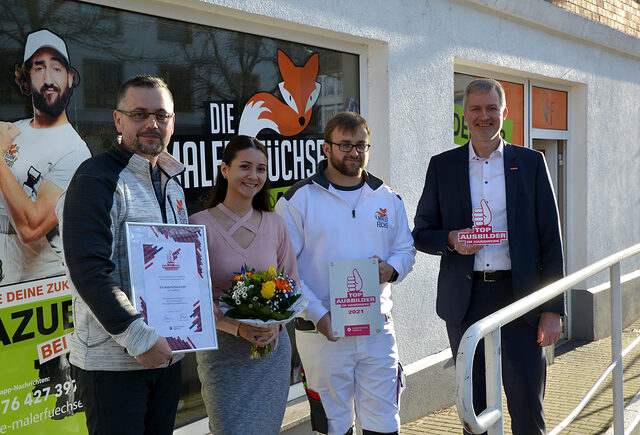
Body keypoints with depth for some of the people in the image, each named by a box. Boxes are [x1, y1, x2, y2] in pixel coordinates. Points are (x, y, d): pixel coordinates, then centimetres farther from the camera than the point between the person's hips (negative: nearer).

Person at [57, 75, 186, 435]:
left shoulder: (172, 183, 12)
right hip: (113, 361, -7)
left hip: (167, 353, 7)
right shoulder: (97, 180, -12)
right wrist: (140, 339, -21)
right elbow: (89, 271, -20)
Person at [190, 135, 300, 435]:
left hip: (273, 348, 4)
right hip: (222, 350, -3)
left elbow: (292, 283, 10)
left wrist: (276, 323, -8)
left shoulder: (274, 223, 5)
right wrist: (236, 327, -19)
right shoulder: (200, 225, -7)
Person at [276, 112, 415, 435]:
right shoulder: (298, 199, -4)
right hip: (323, 332, -3)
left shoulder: (387, 198, 10)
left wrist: (392, 269, -7)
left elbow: (406, 250, 17)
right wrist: (318, 313, -16)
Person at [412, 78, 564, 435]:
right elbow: (422, 234, 10)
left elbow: (550, 240, 3)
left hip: (519, 297, -1)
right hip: (465, 300, 1)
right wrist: (450, 240, -12)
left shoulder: (531, 163, 5)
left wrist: (553, 309, -3)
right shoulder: (442, 165, 7)